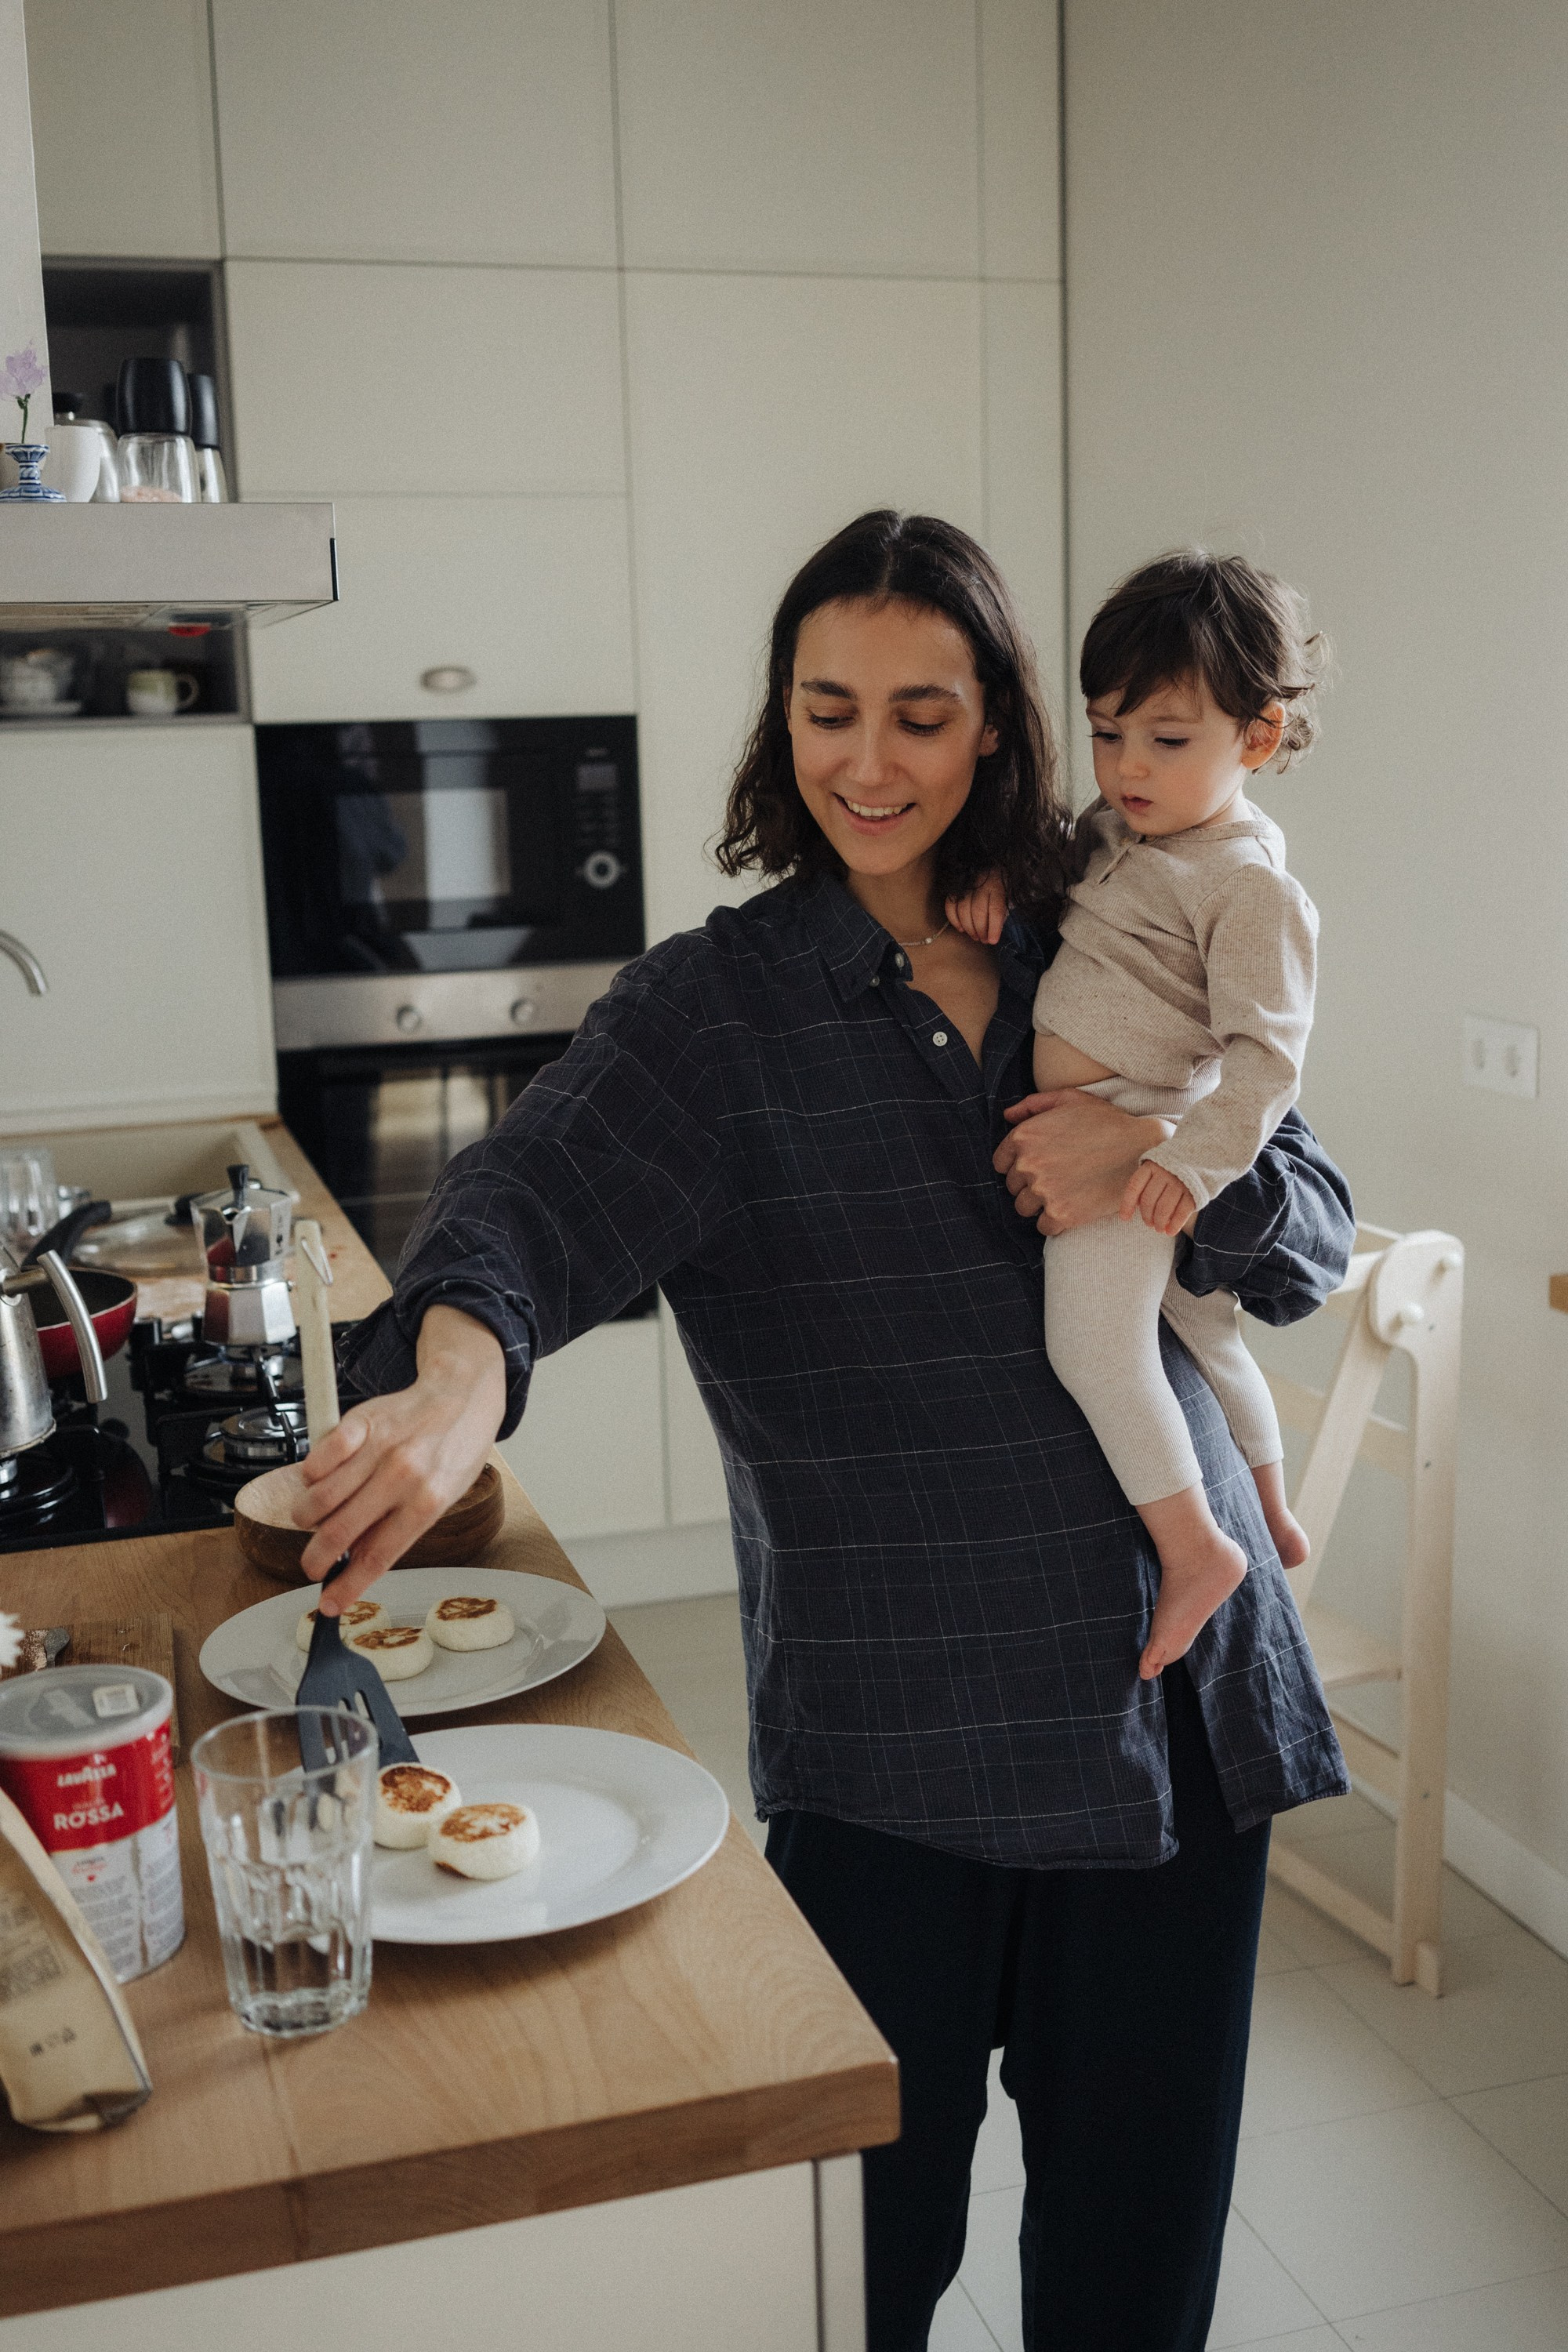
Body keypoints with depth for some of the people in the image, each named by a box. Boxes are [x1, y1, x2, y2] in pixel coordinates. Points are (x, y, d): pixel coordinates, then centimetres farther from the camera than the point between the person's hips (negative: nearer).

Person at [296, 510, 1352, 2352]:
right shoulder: (718, 1006, -4)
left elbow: (1317, 1246, 7)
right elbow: (531, 1194, -22)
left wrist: (1167, 1163, -14)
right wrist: (459, 1372, -44)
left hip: (1177, 1684, 4)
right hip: (890, 1723, -3)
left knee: (1140, 2202, 17)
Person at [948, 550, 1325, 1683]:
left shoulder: (1251, 887, -16)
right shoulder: (1119, 827, 9)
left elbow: (1267, 1050, -20)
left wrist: (1195, 1160, -30)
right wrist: (1000, 874, 3)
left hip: (1130, 1141, -10)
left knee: (1094, 1343, -24)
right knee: (1199, 1326, 23)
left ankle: (1194, 1546, -11)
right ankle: (1271, 1511, 42)